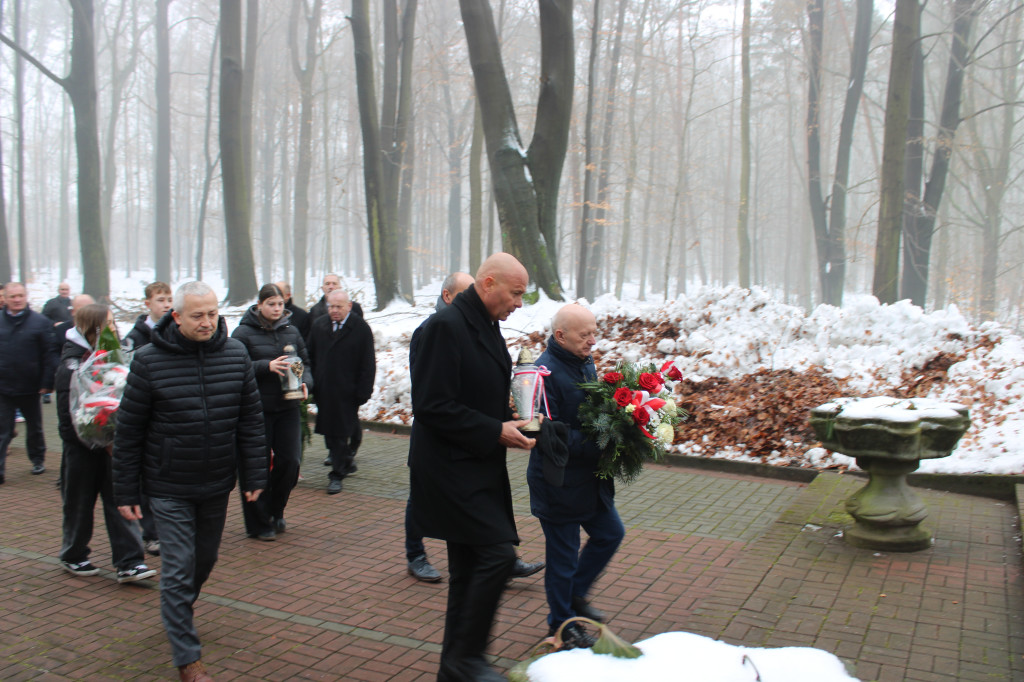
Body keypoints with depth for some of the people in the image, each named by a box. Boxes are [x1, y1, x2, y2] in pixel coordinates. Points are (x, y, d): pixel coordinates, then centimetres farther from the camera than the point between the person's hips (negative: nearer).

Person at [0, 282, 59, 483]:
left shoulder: (40, 322, -5)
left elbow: (51, 354, -6)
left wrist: (48, 383, -11)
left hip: (30, 388, -1)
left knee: (35, 428, 16)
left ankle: (38, 459, 33)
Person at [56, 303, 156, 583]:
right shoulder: (72, 365, -12)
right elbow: (69, 416, -14)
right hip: (81, 447, -5)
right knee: (79, 504, 9)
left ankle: (128, 563, 2)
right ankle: (73, 557, 29)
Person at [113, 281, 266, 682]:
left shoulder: (235, 354, -3)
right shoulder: (150, 361, -12)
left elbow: (251, 420, 3)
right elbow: (128, 430, -6)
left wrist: (254, 476, 2)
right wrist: (125, 491, -4)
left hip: (217, 485, 4)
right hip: (169, 488, -4)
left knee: (205, 559, 20)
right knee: (179, 569, -1)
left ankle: (177, 613, 48)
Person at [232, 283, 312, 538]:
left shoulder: (291, 331, 10)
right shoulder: (244, 333, -4)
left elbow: (305, 362, 15)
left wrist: (305, 383, -4)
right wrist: (267, 366, -23)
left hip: (288, 407, 4)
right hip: (258, 409, -4)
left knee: (290, 462, 3)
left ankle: (275, 511, 28)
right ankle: (258, 523, 18)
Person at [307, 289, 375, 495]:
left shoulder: (361, 328, -5)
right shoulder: (318, 325, 8)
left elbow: (368, 364, -4)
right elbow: (311, 357, 12)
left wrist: (363, 392, -9)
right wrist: (311, 385, 4)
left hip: (346, 393, -4)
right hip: (323, 391, 4)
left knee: (341, 432, 1)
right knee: (329, 433, 11)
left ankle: (337, 474, 9)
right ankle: (346, 461, 30)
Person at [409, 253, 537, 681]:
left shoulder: (486, 326, 13)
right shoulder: (446, 326, -17)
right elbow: (433, 406, -22)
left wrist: (511, 424, 4)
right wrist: (495, 432, -19)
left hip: (476, 468, 10)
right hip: (450, 468, -10)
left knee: (470, 569, 14)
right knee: (497, 553, -14)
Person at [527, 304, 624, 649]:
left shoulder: (586, 363, 5)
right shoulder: (546, 372, -23)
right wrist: (599, 446, -25)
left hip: (589, 478, 9)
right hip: (559, 483, -8)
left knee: (610, 533, 19)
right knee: (564, 555, 7)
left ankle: (574, 595, 38)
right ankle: (561, 624, 27)